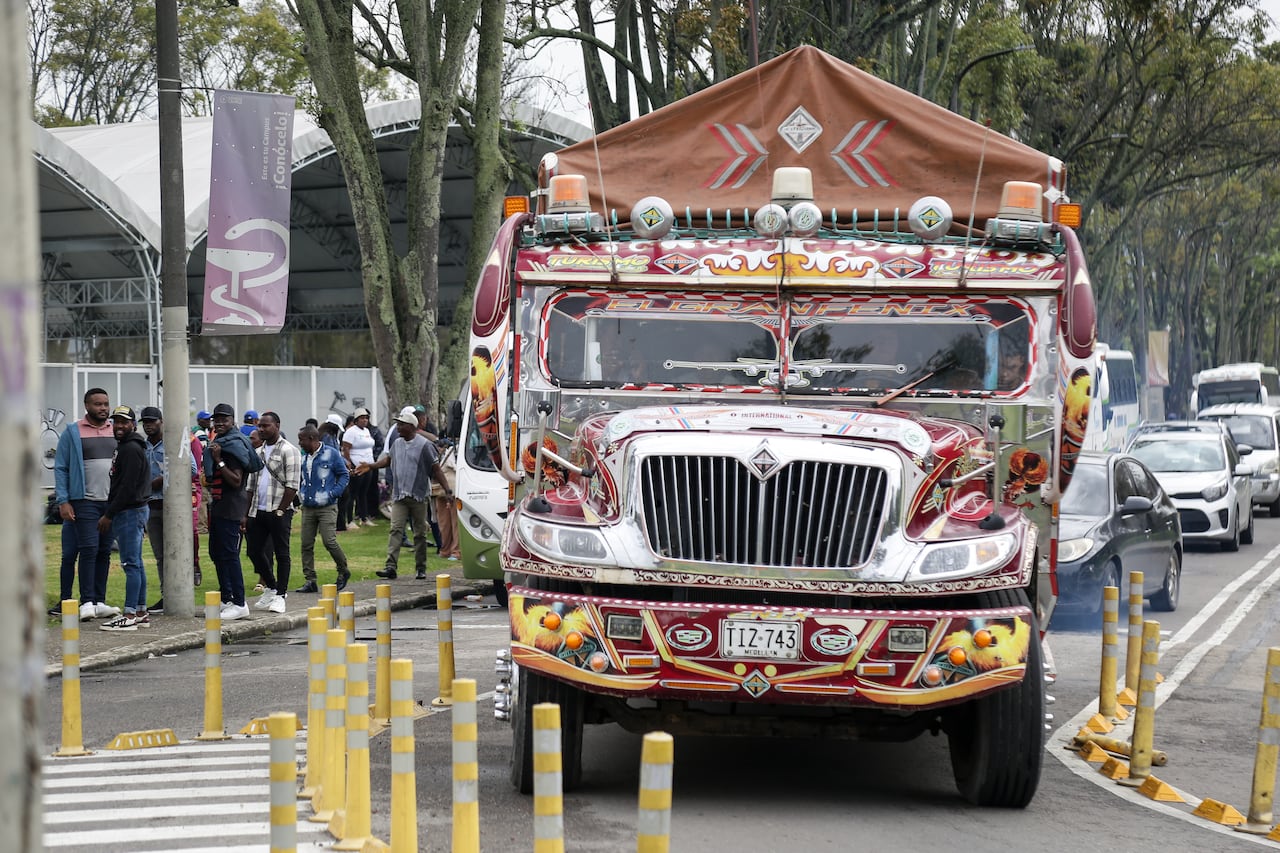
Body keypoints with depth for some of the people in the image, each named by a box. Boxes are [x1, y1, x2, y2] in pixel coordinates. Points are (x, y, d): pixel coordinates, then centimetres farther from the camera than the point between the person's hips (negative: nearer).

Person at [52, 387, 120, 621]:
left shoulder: (117, 431, 11)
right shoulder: (72, 433, 1)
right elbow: (60, 468, -1)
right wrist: (63, 501, -10)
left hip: (113, 502, 4)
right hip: (85, 502, -4)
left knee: (104, 552, 6)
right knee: (89, 549, -9)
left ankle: (99, 602, 11)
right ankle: (87, 602, -7)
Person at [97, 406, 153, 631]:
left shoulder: (131, 449, -14)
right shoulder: (123, 447, 20)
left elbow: (128, 487, -20)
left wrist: (109, 515, -18)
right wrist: (110, 513, 17)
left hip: (130, 511, -11)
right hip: (131, 511, 11)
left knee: (131, 564, -11)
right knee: (135, 564, 12)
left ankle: (129, 616, -13)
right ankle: (140, 612, 15)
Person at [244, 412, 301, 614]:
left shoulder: (288, 451, -5)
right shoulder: (258, 452, 17)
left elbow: (292, 485, -11)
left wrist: (280, 510, -15)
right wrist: (246, 514, 13)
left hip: (279, 512, -7)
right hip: (257, 512, 7)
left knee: (281, 554, -2)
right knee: (254, 550, 8)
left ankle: (280, 595, 3)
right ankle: (271, 588, 24)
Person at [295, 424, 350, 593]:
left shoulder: (331, 454, -4)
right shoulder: (304, 458, 12)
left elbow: (344, 475, -1)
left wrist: (333, 493, -11)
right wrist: (301, 492, 8)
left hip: (327, 508, -6)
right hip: (308, 508, 6)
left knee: (329, 541, -12)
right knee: (306, 544, 1)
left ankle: (343, 572, 11)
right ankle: (310, 581, 6)